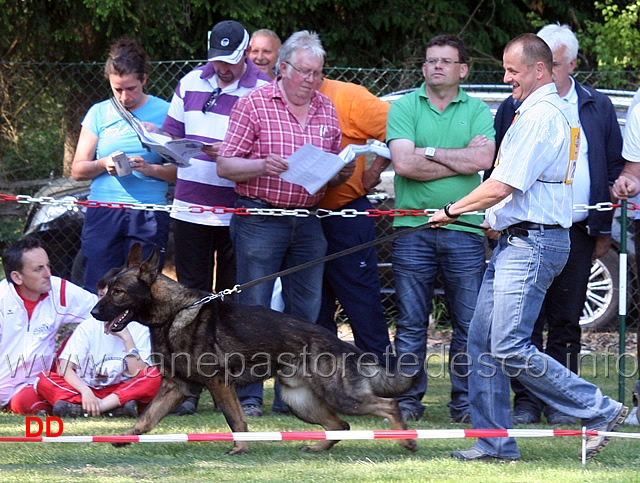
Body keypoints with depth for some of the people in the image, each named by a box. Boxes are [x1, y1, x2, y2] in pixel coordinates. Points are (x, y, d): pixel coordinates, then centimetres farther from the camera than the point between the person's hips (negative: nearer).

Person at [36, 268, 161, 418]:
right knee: (45, 378, -23)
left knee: (154, 376, -27)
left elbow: (138, 375, -13)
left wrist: (126, 338, -17)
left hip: (123, 391, -1)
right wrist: (85, 391, -29)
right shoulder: (88, 327, 0)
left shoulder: (139, 331, -1)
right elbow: (64, 368, -11)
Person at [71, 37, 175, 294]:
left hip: (149, 216, -2)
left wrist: (150, 169, -17)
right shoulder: (99, 113, 10)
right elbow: (77, 170, 10)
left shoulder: (164, 112, 4)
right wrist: (103, 164, -9)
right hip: (102, 213, 2)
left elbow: (181, 169, 1)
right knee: (97, 290, -4)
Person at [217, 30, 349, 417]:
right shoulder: (254, 104, -2)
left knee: (305, 312, 6)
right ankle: (248, 396, 1)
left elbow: (332, 173, 20)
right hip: (260, 220, -5)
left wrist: (342, 173, -3)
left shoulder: (327, 110, 12)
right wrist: (262, 167, -22)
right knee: (254, 309, -3)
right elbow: (225, 166, -5)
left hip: (308, 222, 5)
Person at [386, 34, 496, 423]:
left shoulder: (478, 111, 9)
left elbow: (483, 158, -8)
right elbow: (403, 163, -8)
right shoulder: (404, 108, 7)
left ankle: (465, 401, 8)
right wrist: (459, 163, -5)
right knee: (411, 322, 2)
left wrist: (429, 151, -7)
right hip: (413, 226, -1)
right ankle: (409, 400, 8)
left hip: (464, 228, 1)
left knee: (469, 322, 1)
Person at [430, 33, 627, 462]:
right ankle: (495, 442, 10)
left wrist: (452, 211, -6)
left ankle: (600, 411, -7)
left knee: (510, 349, -14)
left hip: (531, 244, -11)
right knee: (482, 341, 8)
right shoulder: (562, 112, 18)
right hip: (516, 242, 11)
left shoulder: (540, 116, -15)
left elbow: (502, 186, -18)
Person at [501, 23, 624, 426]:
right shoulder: (515, 108, 6)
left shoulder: (598, 108, 9)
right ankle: (527, 401, 5)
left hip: (577, 233, 1)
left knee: (566, 323, 4)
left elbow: (615, 167, 12)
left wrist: (605, 229, 7)